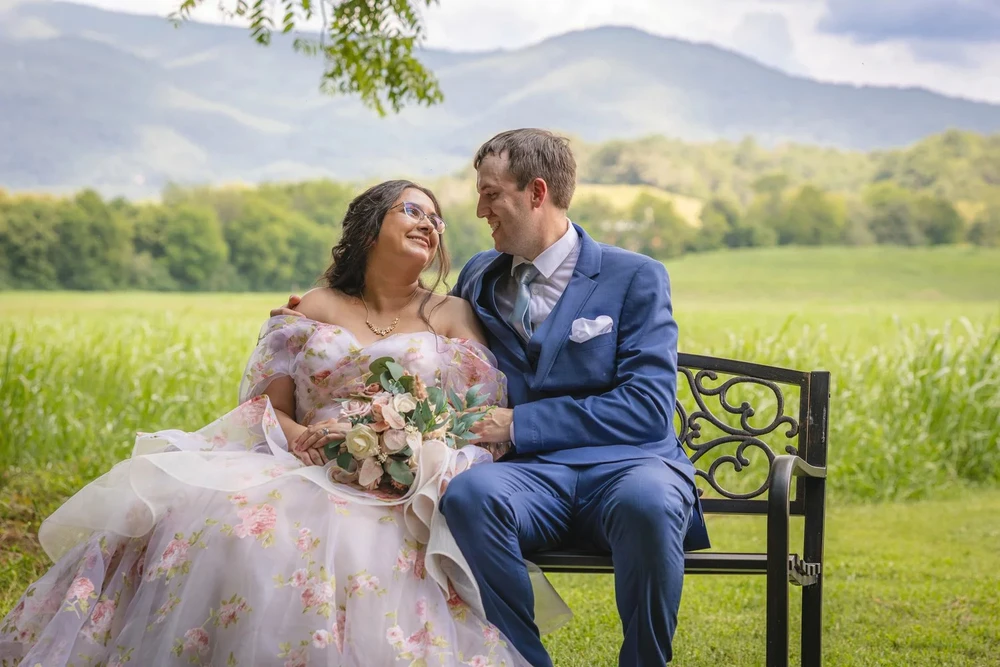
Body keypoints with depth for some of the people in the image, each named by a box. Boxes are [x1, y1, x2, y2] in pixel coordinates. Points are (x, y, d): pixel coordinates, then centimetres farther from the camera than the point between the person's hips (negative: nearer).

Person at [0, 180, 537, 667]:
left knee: (354, 546, -39)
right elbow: (268, 410, 14)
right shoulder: (312, 312, 17)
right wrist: (302, 438, -9)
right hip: (308, 471, 2)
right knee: (209, 521, -28)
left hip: (403, 494, -2)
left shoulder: (453, 316, 14)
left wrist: (414, 449, -13)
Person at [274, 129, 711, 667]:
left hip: (625, 465, -3)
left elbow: (647, 407, -6)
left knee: (646, 500, -39)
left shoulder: (636, 278, 5)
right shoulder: (478, 277, 20)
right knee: (468, 493, -33)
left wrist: (520, 424, -10)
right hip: (534, 475, 3)